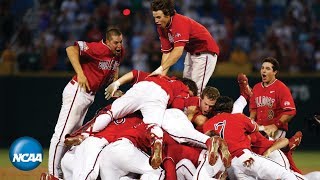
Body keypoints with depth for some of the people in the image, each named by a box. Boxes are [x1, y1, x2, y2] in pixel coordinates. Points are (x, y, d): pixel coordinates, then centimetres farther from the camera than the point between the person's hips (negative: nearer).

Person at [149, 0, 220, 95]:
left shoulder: (180, 22, -31)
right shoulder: (162, 27, -5)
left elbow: (178, 51, -40)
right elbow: (166, 52, -7)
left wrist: (161, 69, -46)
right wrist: (162, 74, -19)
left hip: (206, 51, -9)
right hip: (191, 53, 9)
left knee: (196, 89, -17)